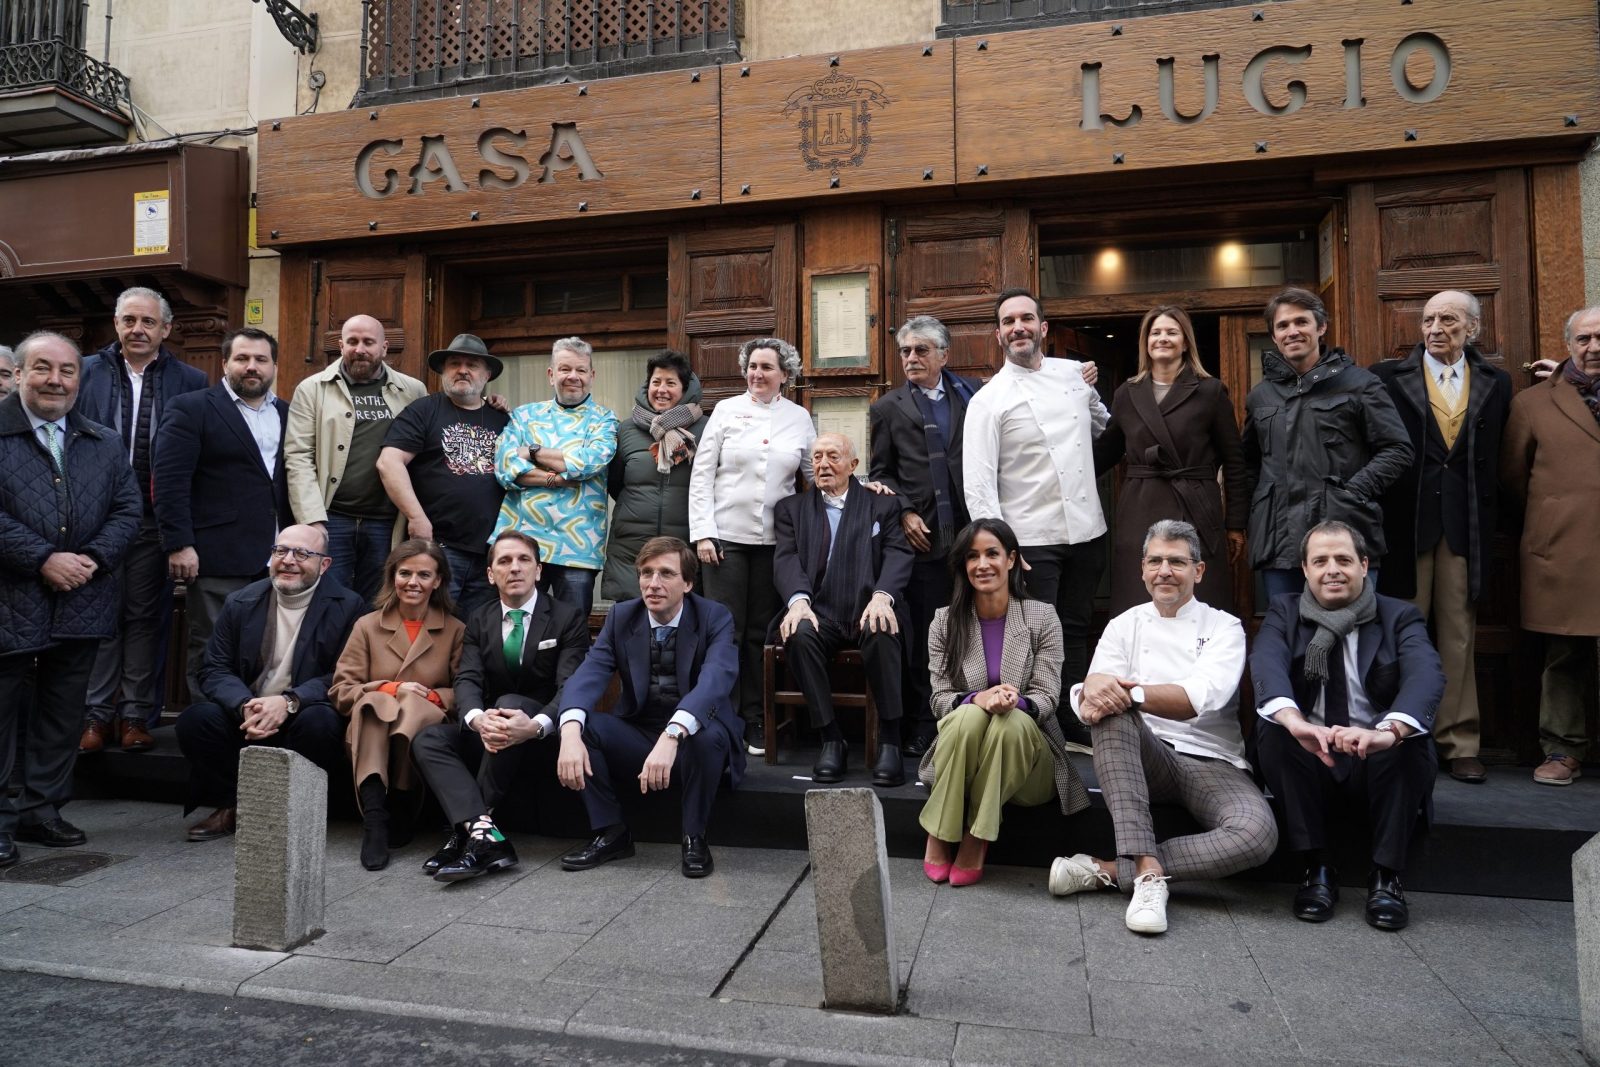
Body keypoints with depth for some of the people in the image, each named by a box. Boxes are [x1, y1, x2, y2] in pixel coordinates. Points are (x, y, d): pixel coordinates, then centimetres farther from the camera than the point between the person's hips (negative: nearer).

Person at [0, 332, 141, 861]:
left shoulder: (105, 443, 11)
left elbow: (128, 509, 7)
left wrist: (93, 558, -8)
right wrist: (43, 559, -16)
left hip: (82, 602, 4)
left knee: (63, 712, 12)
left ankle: (42, 808, 24)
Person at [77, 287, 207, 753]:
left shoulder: (190, 382, 4)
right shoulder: (86, 373, 7)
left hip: (156, 519, -1)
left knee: (147, 616, 5)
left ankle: (136, 714, 13)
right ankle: (96, 712, 13)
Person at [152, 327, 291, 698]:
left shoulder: (288, 414, 15)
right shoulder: (192, 408, 0)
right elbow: (170, 480, -7)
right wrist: (179, 545, -14)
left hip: (278, 560, 4)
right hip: (219, 558, -4)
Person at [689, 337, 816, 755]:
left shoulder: (799, 417, 8)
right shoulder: (726, 410, 3)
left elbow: (816, 474, 13)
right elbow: (701, 474, 2)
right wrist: (702, 532, -5)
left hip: (774, 540, 2)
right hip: (726, 536, -1)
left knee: (760, 634, 6)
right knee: (726, 631, -1)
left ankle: (753, 722, 15)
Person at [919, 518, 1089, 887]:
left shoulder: (1042, 617, -1)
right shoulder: (945, 622, 3)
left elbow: (1046, 698, -6)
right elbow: (940, 698, -4)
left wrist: (1015, 701, -30)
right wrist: (978, 699, -27)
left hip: (1026, 751, 0)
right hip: (960, 756, 1)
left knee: (1013, 721, -34)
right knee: (969, 715, -33)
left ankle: (975, 841, -23)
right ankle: (938, 838, -21)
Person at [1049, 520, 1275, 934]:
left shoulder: (1224, 627, 5)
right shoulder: (1125, 624, 11)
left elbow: (1201, 697, -15)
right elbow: (1091, 703, -4)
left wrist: (1130, 691, -30)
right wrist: (1093, 691, -30)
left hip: (1211, 764, 0)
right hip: (1146, 758, 1)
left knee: (1258, 834, -31)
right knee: (1112, 709, -32)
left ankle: (1108, 870, -23)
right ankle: (1146, 869, -36)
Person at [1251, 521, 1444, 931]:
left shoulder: (1400, 617, 3)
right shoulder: (1284, 613, 4)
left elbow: (1427, 675, -20)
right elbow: (1266, 665, -19)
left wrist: (1387, 732, -42)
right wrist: (1295, 722, -43)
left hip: (1383, 769, 0)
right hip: (1308, 766, 1)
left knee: (1406, 733, -29)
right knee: (1275, 727, -27)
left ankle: (1386, 876, -16)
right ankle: (1319, 868, -16)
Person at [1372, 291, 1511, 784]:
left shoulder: (1495, 382, 12)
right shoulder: (1388, 376, 3)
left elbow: (1495, 456, 11)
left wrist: (1486, 510, 1)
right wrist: (1377, 515, -5)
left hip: (1466, 523, 2)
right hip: (1405, 521, -2)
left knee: (1459, 633, 6)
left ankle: (1459, 743, 14)